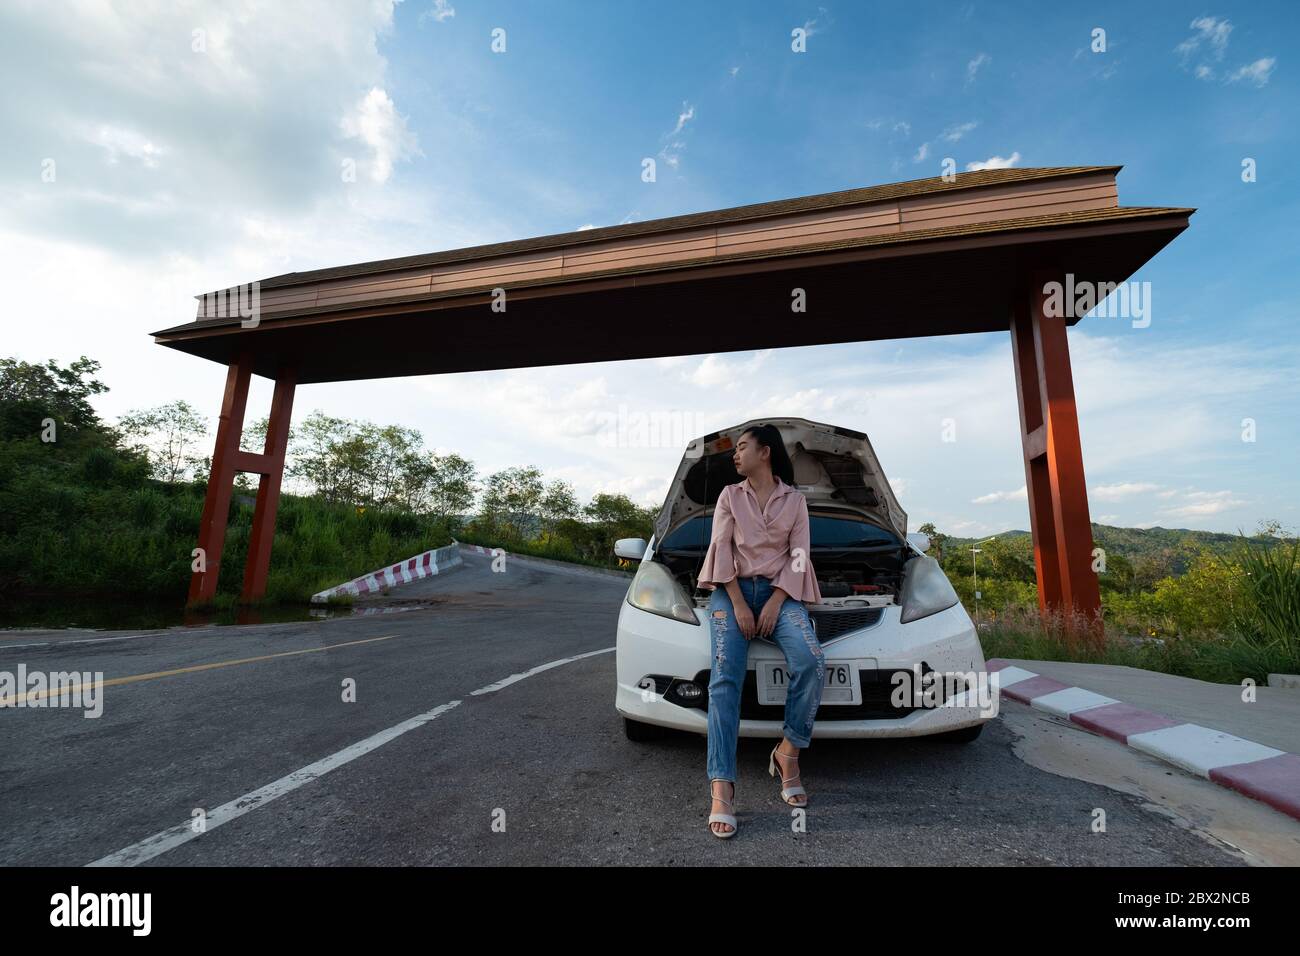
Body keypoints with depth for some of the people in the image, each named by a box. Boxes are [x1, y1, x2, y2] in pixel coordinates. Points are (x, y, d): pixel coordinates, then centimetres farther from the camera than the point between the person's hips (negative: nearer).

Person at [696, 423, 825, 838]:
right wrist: (738, 603, -10)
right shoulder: (730, 496, 11)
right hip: (732, 590, 0)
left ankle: (788, 753, -7)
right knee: (726, 676, -22)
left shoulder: (795, 500, 11)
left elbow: (798, 556, 4)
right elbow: (721, 549, 2)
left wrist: (775, 602, -10)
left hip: (778, 592, 1)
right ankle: (721, 788, -25)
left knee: (812, 662, -27)